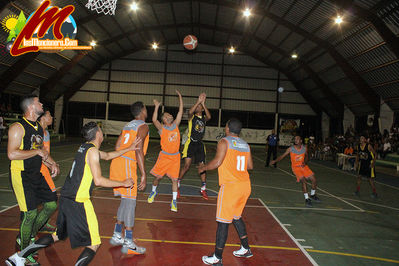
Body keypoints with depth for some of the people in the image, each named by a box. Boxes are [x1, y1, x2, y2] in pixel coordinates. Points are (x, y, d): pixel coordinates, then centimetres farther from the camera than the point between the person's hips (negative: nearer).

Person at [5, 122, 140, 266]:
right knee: (93, 244, -2)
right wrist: (123, 183, -10)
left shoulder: (85, 147, 14)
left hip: (66, 198, 9)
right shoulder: (92, 151, -13)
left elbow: (108, 155, 30)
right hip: (78, 202, -9)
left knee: (58, 235, 27)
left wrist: (129, 148, 29)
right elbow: (98, 180, -19)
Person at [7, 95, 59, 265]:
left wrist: (51, 163, 9)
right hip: (21, 175, -8)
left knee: (52, 204, 8)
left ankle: (29, 235, 26)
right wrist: (37, 151, -19)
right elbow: (12, 154, -24)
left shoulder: (39, 128, 13)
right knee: (30, 213, -7)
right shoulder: (18, 127, -14)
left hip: (36, 174, 8)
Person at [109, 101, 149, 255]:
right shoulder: (143, 126, -5)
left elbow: (117, 146, 19)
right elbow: (138, 150, -17)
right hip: (127, 164, -9)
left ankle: (117, 236, 25)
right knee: (130, 201, -5)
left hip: (117, 162, 9)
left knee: (125, 200, 18)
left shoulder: (128, 125, 20)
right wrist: (143, 174, -18)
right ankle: (128, 244, -2)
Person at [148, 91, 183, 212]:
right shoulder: (162, 128, -9)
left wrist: (180, 97, -2)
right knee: (158, 176, 8)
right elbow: (154, 120, -28)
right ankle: (153, 192, 38)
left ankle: (174, 201, 10)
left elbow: (180, 111, 1)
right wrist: (157, 106, -29)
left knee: (174, 179, 1)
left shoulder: (176, 125, 2)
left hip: (175, 156, 2)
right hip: (164, 156, -2)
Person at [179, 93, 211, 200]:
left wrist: (203, 103, -21)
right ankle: (177, 185, 9)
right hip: (190, 143, -4)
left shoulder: (204, 118, 8)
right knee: (186, 166, -7)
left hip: (200, 144, 4)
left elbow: (209, 117, -17)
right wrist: (198, 101, -28)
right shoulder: (192, 117, 0)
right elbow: (190, 112, -25)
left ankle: (203, 189, 15)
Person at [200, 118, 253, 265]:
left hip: (231, 186, -8)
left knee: (223, 221, 0)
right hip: (245, 185, 8)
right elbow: (250, 166, 16)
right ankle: (246, 249, 32)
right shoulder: (245, 144, 13)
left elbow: (217, 162, -16)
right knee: (236, 217, 24)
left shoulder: (224, 142, -7)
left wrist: (203, 168, 1)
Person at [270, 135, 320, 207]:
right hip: (296, 167, -4)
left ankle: (312, 195, 28)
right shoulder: (291, 149, -14)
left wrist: (305, 162, -8)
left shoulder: (304, 148, -6)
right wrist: (275, 161, -27)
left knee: (314, 180, 1)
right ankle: (307, 199, -8)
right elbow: (282, 156, -12)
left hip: (303, 166, 4)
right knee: (304, 181, -22)